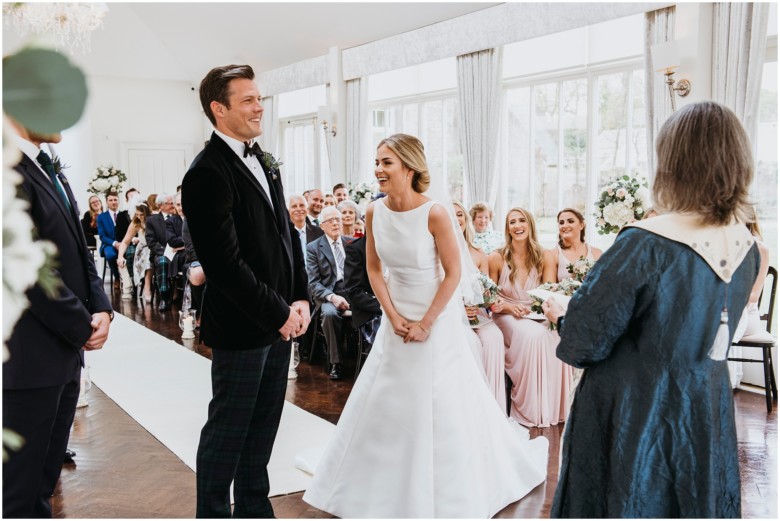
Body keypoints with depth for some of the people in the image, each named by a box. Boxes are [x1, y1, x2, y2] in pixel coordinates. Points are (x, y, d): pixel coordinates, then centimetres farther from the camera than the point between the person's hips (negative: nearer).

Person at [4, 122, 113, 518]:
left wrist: (100, 308, -1)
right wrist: (82, 326, -12)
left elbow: (78, 251, 14)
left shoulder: (50, 172, 13)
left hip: (64, 351, 9)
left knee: (43, 482, 20)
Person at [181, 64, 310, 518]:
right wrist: (280, 314, -15)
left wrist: (301, 299, 4)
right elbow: (225, 263, -21)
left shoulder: (265, 164, 12)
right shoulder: (208, 173, -16)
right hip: (242, 327, -8)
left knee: (264, 425, 17)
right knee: (229, 427, 8)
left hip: (281, 321, 8)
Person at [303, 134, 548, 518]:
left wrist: (426, 323, -14)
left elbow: (453, 274, -15)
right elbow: (374, 268, 2)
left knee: (439, 403, 4)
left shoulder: (435, 214, -21)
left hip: (437, 314, -5)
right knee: (384, 399, 13)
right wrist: (393, 316, -6)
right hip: (397, 316, 5)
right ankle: (387, 483, 35)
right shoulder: (374, 212, -7)